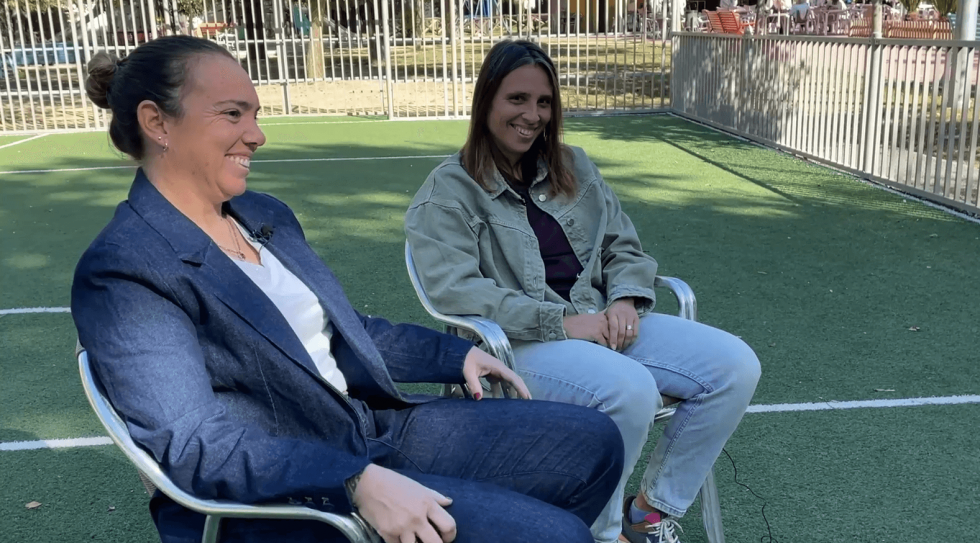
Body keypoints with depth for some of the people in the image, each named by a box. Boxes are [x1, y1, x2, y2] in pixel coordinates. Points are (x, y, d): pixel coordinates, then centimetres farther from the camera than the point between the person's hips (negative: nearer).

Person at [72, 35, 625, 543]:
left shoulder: (267, 215, 9)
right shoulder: (122, 270, -15)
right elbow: (195, 444, -24)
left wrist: (457, 354, 9)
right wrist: (357, 482, -34)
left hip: (378, 428, 8)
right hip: (286, 496, -8)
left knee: (593, 441, 4)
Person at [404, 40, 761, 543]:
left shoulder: (572, 166, 16)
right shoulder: (448, 192, -2)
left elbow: (624, 247, 16)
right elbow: (455, 291, -16)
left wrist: (625, 300, -7)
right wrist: (561, 322, -20)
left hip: (600, 321, 7)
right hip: (515, 342, -6)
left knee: (735, 366, -11)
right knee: (630, 389, -35)